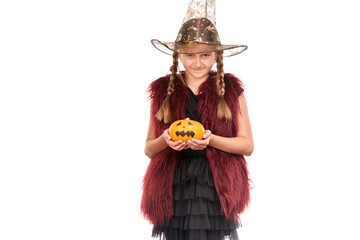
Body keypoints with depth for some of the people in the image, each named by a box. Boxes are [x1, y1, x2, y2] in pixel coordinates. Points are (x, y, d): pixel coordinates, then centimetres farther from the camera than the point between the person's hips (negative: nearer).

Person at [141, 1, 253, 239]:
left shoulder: (231, 90, 7)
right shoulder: (163, 91, 10)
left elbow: (247, 145, 4)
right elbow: (149, 149, 13)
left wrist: (211, 140, -12)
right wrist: (165, 140, -9)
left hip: (216, 191, -1)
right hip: (174, 192, 1)